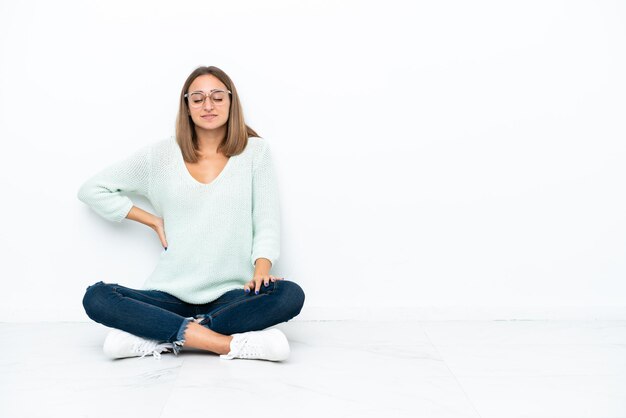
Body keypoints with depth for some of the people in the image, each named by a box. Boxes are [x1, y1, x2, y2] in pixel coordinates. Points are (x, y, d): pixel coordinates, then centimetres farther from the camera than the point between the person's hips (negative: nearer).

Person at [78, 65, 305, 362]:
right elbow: (91, 190, 12)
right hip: (171, 295, 1)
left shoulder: (255, 151, 4)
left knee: (290, 295, -31)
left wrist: (261, 271, -19)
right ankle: (232, 343, -32)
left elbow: (267, 222, 0)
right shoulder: (161, 155, 6)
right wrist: (155, 221, 4)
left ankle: (156, 337, -26)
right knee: (96, 298, -24)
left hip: (231, 295, -1)